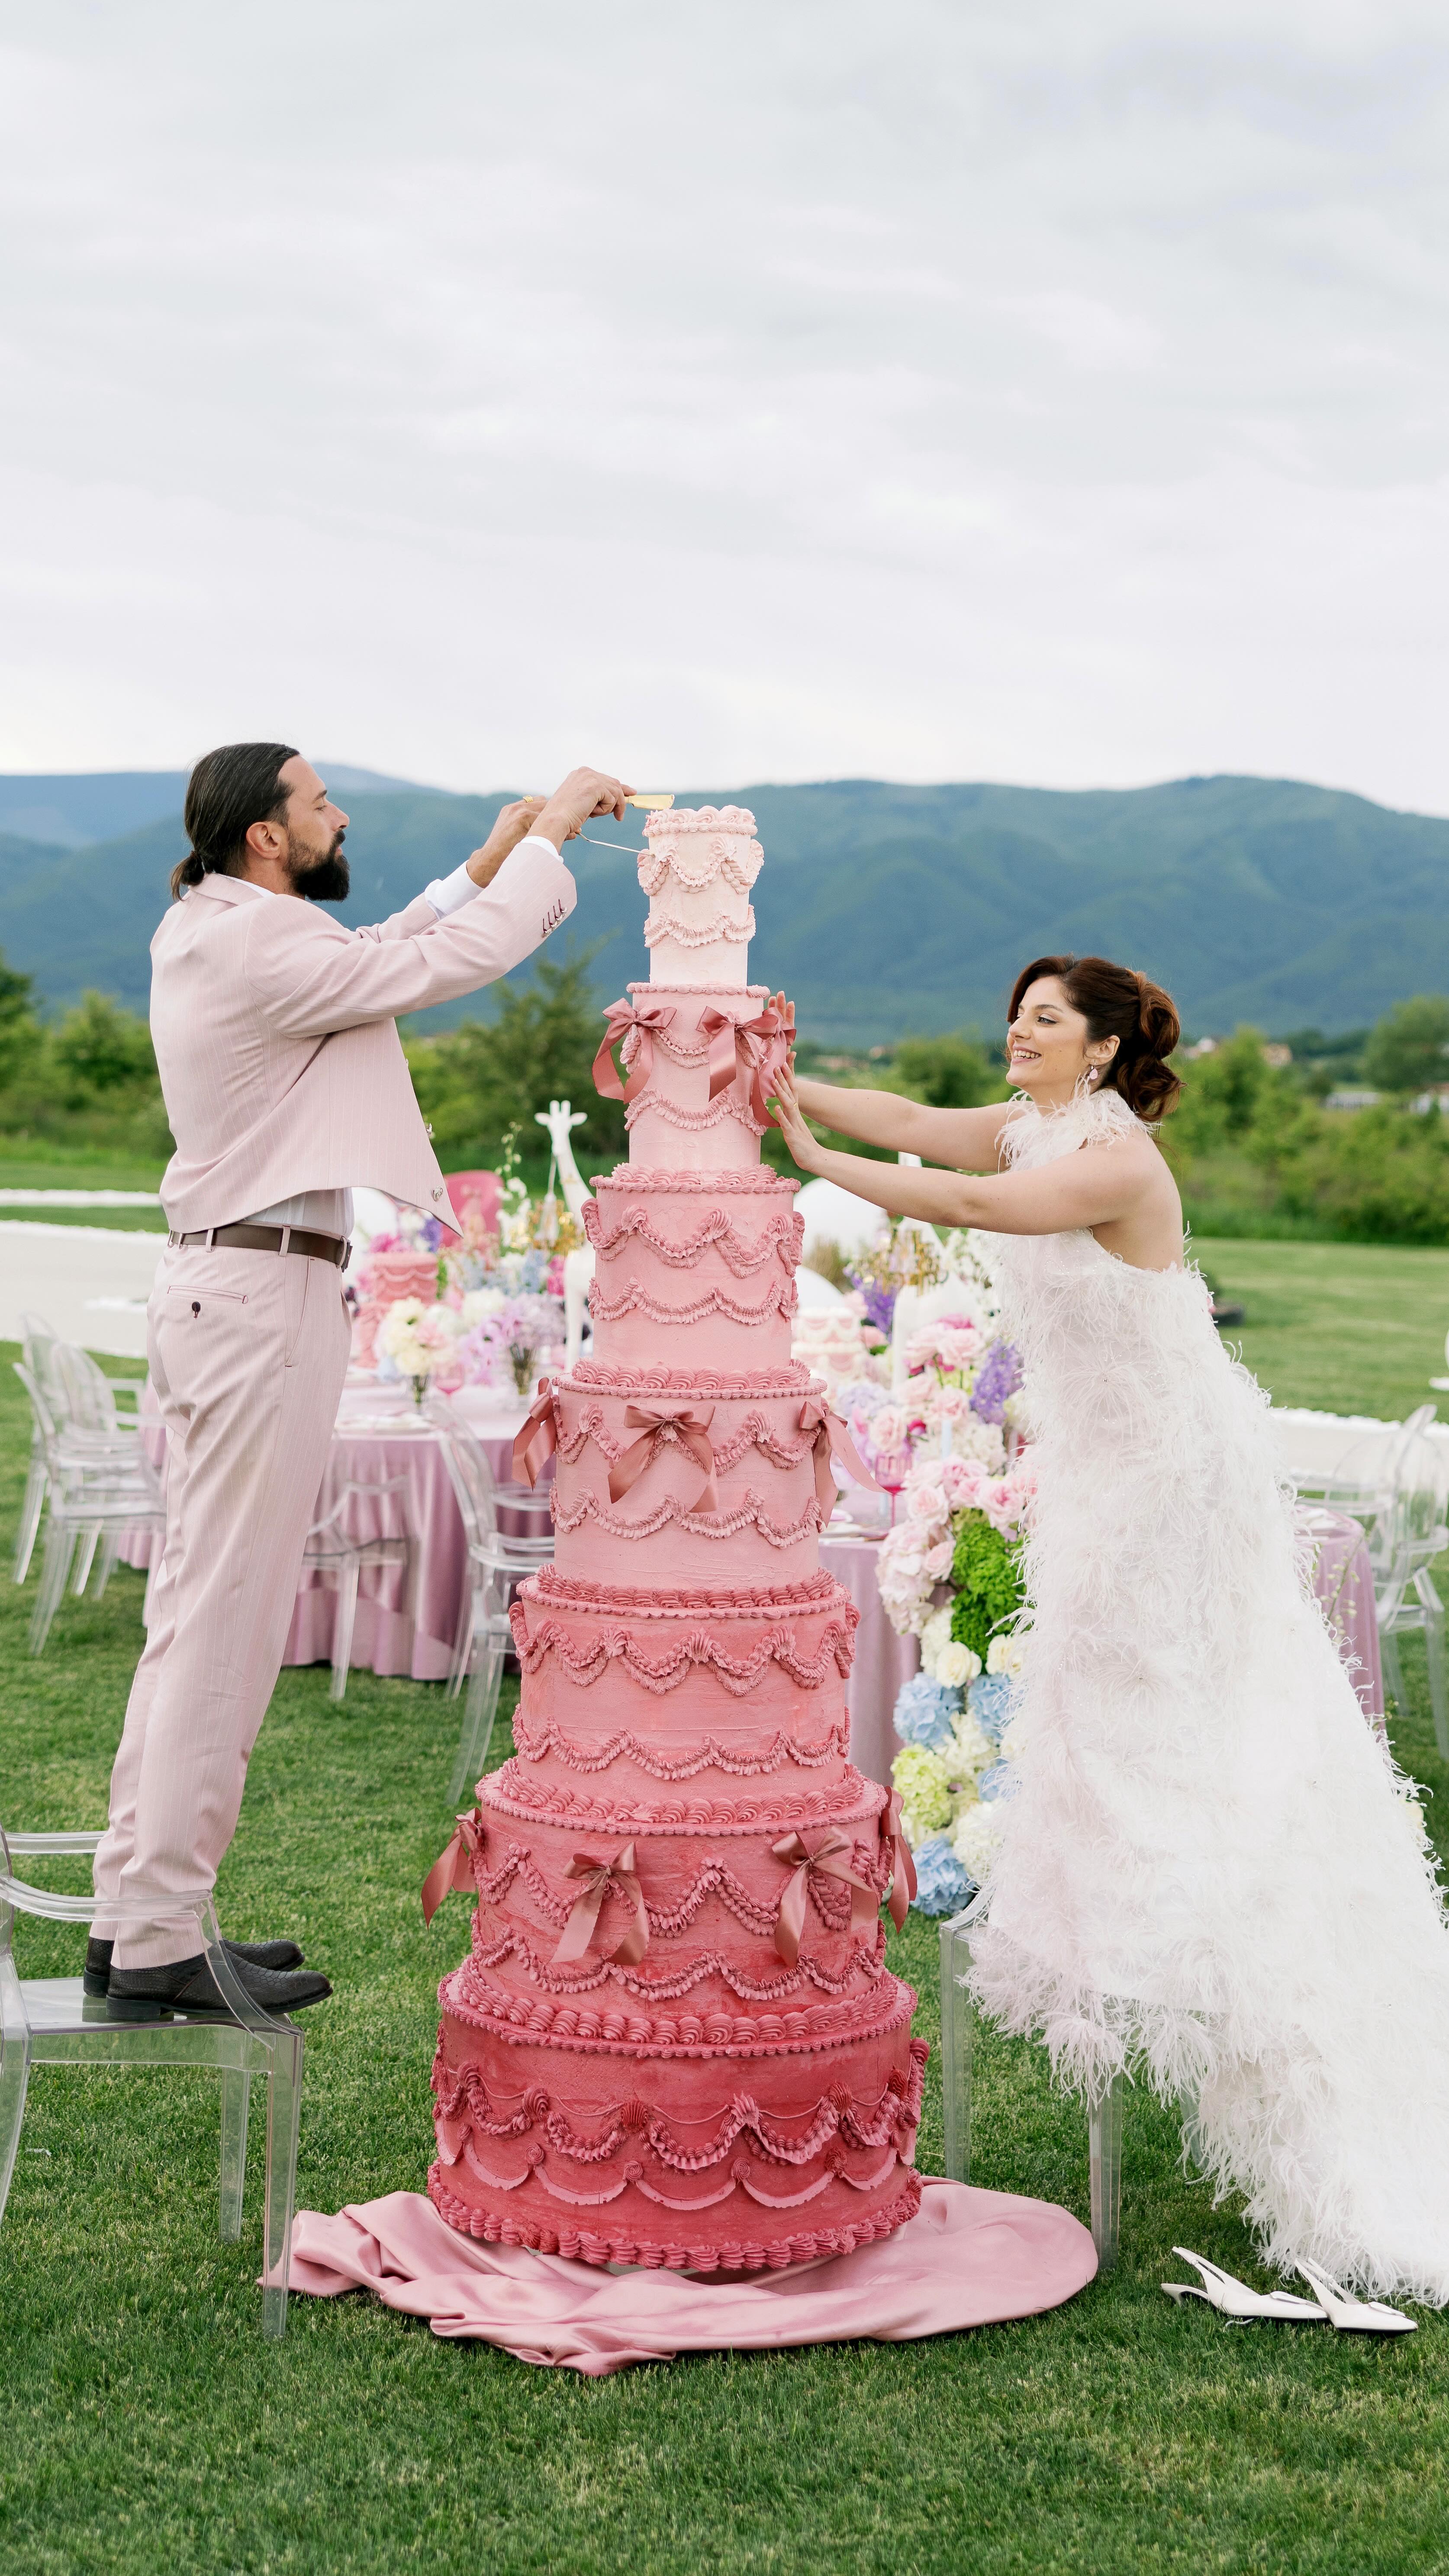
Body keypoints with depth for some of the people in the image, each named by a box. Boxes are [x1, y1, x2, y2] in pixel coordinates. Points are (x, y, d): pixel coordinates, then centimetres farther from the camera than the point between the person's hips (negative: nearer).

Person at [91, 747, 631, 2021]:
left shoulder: (206, 933, 15)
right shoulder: (257, 946, -16)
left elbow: (385, 954, 26)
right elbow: (453, 962, -16)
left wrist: (492, 858, 21)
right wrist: (548, 837, -3)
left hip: (219, 1283, 10)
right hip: (265, 1293, -10)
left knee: (200, 1609, 14)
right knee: (228, 1619, -6)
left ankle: (138, 1911, 21)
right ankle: (157, 1947, 1)